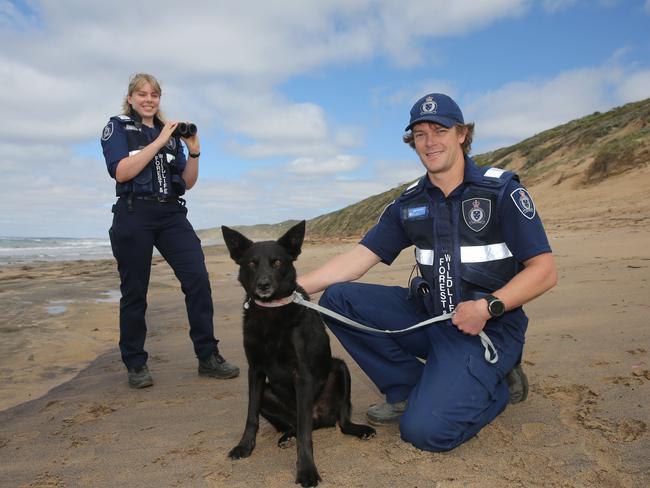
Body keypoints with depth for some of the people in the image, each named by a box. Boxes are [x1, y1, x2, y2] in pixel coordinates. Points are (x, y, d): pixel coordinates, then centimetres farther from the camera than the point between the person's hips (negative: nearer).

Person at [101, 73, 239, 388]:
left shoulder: (171, 132, 17)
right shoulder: (117, 127, 7)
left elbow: (188, 182, 13)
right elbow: (121, 171, -11)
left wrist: (193, 151, -2)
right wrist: (159, 141, -12)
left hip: (172, 215, 3)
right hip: (133, 215, -3)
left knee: (197, 278, -10)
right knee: (134, 291, 2)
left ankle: (207, 357, -4)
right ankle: (135, 364, 16)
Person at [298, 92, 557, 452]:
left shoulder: (502, 191, -9)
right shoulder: (410, 203, 4)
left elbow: (544, 271, -9)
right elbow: (359, 258, -1)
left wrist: (489, 306, -24)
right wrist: (295, 286, -14)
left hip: (486, 327, -5)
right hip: (428, 316, 6)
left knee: (425, 430, -23)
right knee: (338, 298, -9)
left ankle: (496, 384, 8)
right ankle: (410, 390, 2)